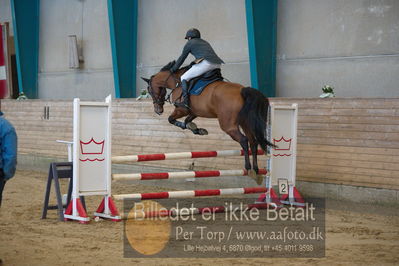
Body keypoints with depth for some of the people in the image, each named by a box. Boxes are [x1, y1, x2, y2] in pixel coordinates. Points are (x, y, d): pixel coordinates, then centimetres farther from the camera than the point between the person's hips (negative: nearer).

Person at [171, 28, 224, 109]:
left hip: (205, 63, -7)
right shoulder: (205, 42, 35)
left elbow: (182, 58, 18)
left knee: (184, 78, 1)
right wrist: (192, 65, 48)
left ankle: (185, 101, -12)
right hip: (217, 65, 7)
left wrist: (173, 69, 29)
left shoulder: (190, 43, 14)